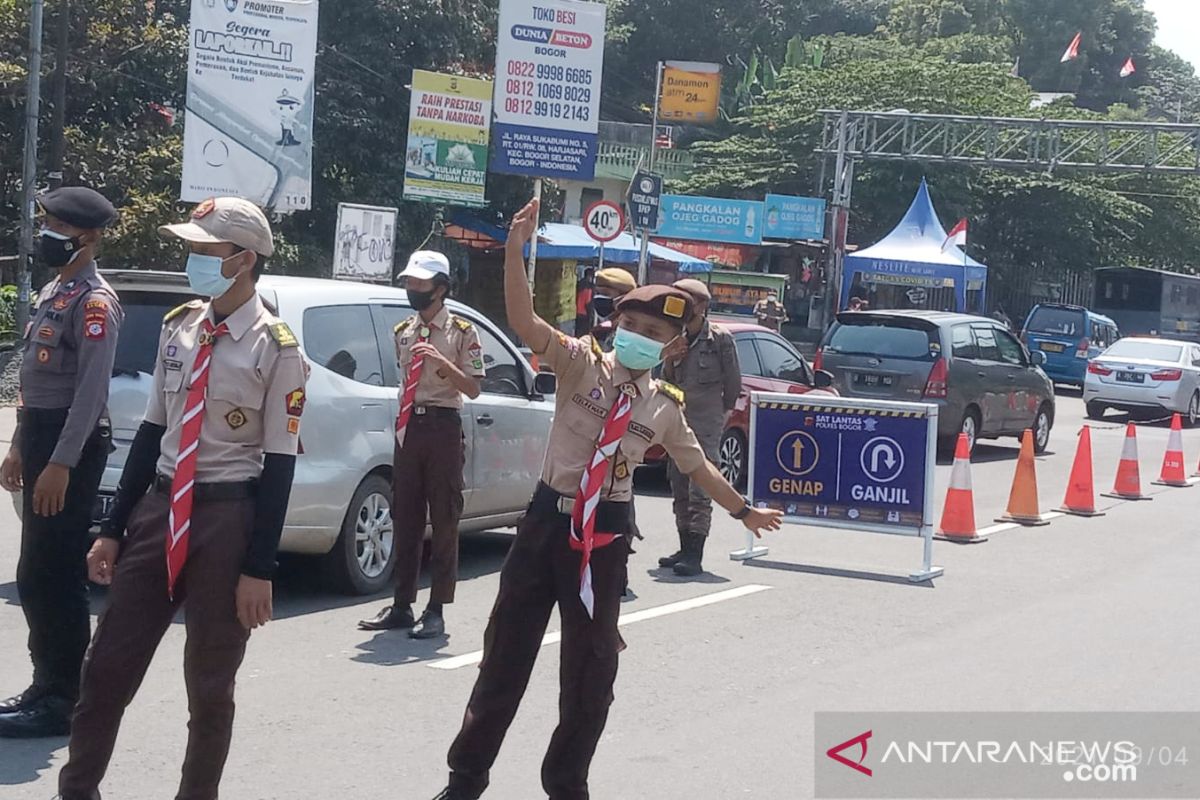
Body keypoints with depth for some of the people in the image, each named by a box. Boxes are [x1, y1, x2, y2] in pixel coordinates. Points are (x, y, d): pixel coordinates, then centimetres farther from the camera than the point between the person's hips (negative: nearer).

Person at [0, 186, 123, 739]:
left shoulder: (94, 302, -13)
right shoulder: (53, 293, 18)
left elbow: (92, 390, -20)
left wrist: (60, 463, -24)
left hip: (71, 445, -10)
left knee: (51, 577, -8)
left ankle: (61, 703, -3)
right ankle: (48, 687, 22)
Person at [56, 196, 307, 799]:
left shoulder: (276, 348, -11)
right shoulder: (178, 327, 6)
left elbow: (279, 464, -11)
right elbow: (152, 431, 11)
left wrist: (259, 569, -13)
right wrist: (113, 530, 10)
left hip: (229, 515, -5)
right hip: (159, 504, 5)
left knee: (210, 683, 9)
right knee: (108, 665, 8)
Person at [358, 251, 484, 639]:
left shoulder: (462, 331, -5)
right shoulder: (403, 331, 12)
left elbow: (472, 388, -9)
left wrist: (440, 360, -21)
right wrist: (402, 425, 15)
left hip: (443, 426, -6)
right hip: (409, 426, 6)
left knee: (444, 520, -1)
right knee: (404, 519, 8)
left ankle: (437, 610, 2)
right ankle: (401, 606, 15)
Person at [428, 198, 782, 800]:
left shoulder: (665, 406, 5)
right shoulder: (581, 363, -4)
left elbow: (697, 466, 22)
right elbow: (523, 320, -19)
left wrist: (743, 510, 30)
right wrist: (516, 248, -32)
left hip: (606, 532, 2)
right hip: (548, 518, -2)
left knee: (590, 667, 10)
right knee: (507, 650, 6)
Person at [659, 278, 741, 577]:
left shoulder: (720, 338, -7)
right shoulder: (676, 337, 9)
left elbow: (733, 382, -1)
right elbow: (667, 380, 12)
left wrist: (722, 411, 7)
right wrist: (670, 360, -7)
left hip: (706, 425, -7)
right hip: (678, 421, 7)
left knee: (700, 491, -10)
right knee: (679, 488, 11)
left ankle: (694, 555, -12)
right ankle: (685, 549, 19)